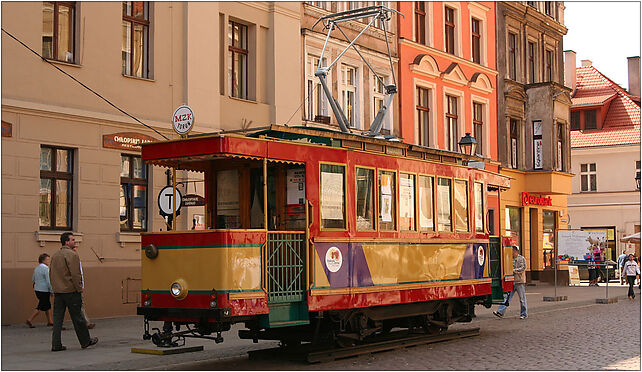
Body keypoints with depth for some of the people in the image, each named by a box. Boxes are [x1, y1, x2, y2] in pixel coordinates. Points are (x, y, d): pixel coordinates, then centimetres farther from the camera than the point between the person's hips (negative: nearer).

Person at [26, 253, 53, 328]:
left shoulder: (36, 268, 11)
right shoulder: (45, 268, -16)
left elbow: (33, 279, 22)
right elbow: (49, 281, -19)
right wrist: (52, 291, -12)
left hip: (37, 289, 9)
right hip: (44, 291, -9)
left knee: (48, 305, 15)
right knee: (41, 307, -2)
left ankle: (49, 321, 19)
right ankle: (29, 320, -3)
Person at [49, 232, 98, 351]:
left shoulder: (55, 255, 14)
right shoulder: (72, 254, -12)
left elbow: (51, 274, 18)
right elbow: (75, 274, -18)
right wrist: (79, 289, -10)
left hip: (57, 292, 7)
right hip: (71, 291, -7)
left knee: (57, 318, 6)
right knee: (77, 317, 3)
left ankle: (56, 344, 3)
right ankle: (85, 341, 15)